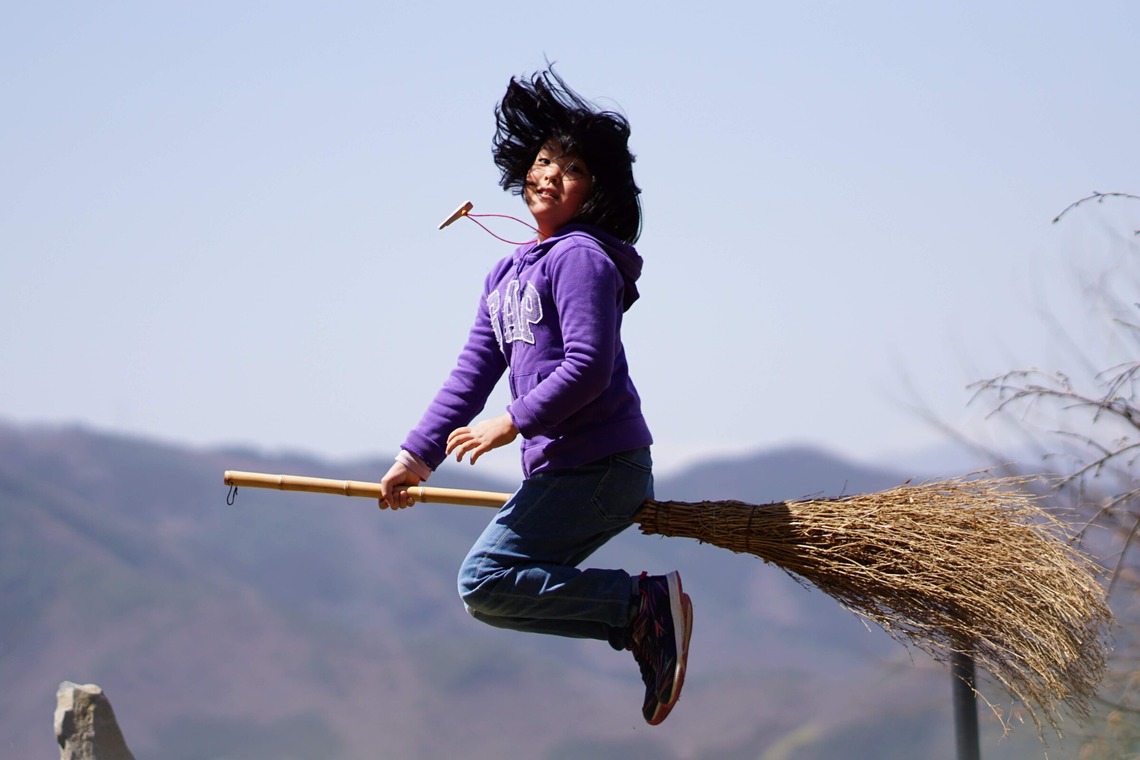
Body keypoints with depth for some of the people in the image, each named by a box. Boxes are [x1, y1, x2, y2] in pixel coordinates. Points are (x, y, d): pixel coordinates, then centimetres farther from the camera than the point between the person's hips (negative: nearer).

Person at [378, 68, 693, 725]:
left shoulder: (581, 259, -11)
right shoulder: (507, 275, 17)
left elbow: (588, 366, -20)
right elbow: (474, 372, 17)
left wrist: (514, 422, -13)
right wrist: (417, 455, 12)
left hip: (598, 465, -9)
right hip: (561, 467, 9)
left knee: (485, 583, -13)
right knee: (514, 583, 12)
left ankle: (644, 604, -11)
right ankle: (646, 624, 11)